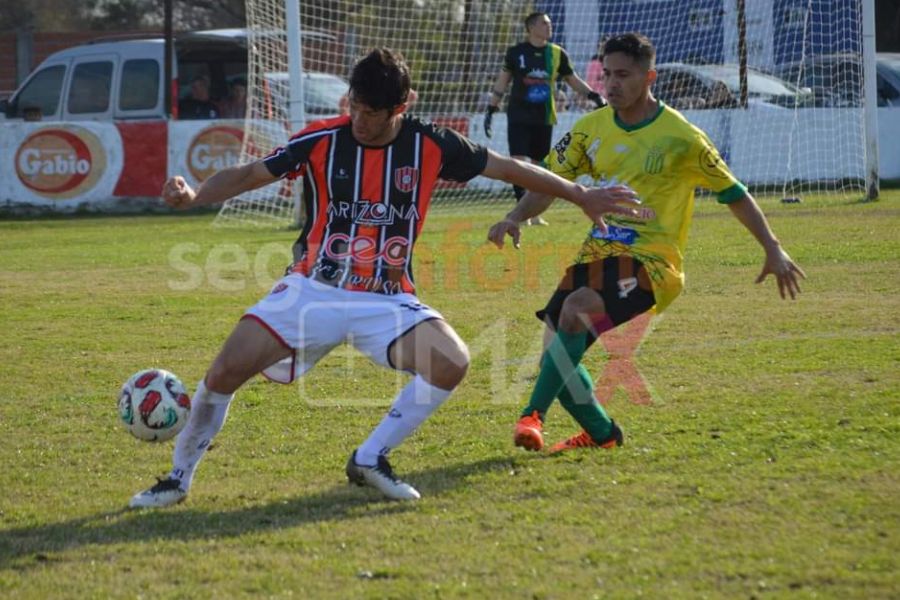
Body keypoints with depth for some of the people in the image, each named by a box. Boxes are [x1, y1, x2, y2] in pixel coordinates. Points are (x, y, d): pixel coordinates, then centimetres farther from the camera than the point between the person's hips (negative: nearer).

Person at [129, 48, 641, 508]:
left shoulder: (429, 145, -6)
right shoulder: (321, 140, -8)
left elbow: (508, 168, 5)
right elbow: (249, 175, -7)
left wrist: (582, 195, 9)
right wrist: (193, 196, -26)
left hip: (387, 300, 1)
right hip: (312, 292, -1)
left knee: (453, 362, -23)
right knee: (225, 371, -14)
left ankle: (370, 460, -4)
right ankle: (179, 478, 8)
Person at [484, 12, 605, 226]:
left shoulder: (557, 54, 4)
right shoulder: (516, 52, -2)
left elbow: (573, 80, 13)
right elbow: (502, 81, 5)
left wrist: (593, 96, -1)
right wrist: (491, 110, 3)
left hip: (544, 118, 3)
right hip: (519, 117, -3)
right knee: (519, 162, -13)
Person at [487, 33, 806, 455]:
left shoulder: (679, 138, -6)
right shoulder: (592, 128, 7)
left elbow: (733, 193, 2)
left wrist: (773, 250, 0)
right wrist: (515, 218, -10)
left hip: (650, 262, -6)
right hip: (597, 255, 6)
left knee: (575, 309, -32)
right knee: (556, 354, -6)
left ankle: (533, 415, -25)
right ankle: (601, 433, 20)